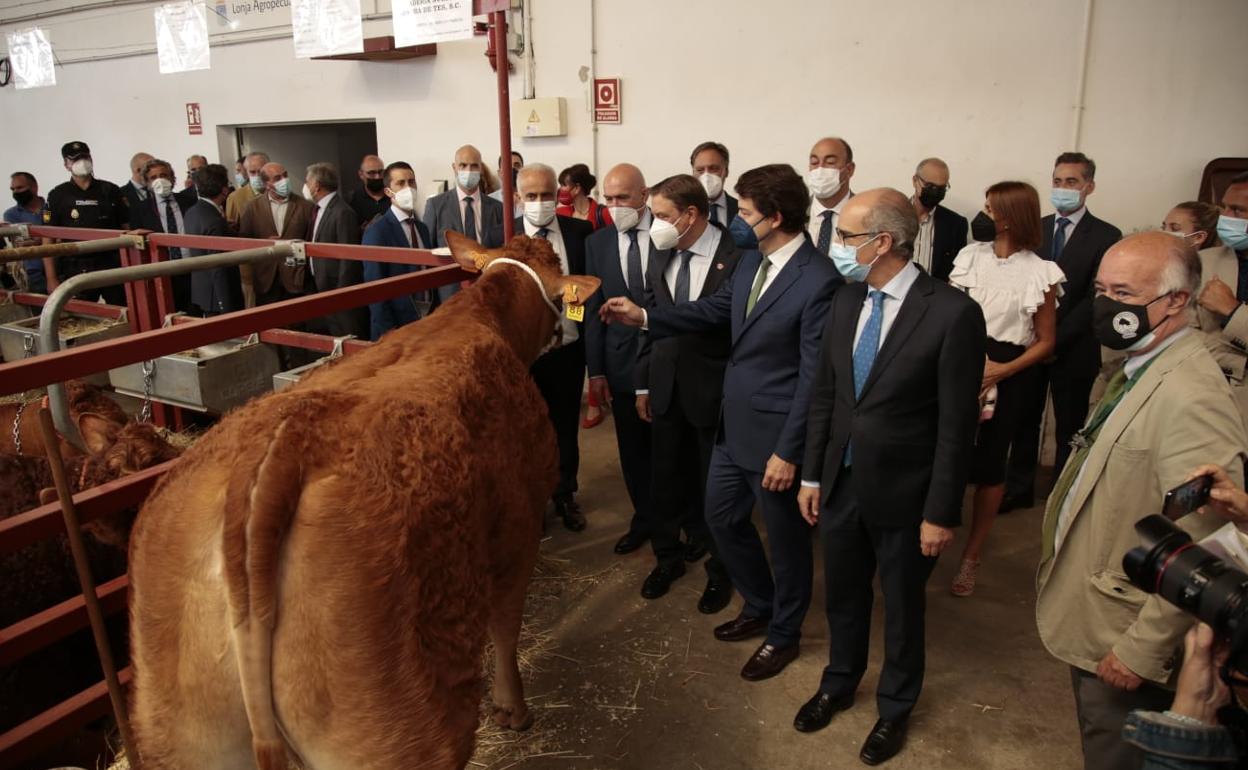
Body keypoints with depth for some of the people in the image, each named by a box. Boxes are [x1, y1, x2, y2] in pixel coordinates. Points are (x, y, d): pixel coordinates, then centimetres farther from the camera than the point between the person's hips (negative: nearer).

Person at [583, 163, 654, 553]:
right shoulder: (597, 242, 3)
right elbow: (593, 309, 4)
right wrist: (595, 370, 1)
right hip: (623, 361, 3)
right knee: (633, 447, 12)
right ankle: (644, 518, 31)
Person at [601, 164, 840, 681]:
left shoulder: (818, 281, -23)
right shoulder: (751, 262, 2)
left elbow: (814, 378, -21)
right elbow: (716, 309, 14)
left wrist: (787, 451, -19)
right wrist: (644, 317, 5)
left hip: (776, 435, -8)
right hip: (734, 424, 8)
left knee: (785, 536, 12)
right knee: (722, 516, 21)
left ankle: (783, 634, 36)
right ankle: (759, 607, 45)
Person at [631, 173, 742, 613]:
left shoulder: (737, 259, -14)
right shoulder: (660, 259, 5)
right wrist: (643, 385, 11)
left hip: (715, 392, -5)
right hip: (667, 390, 5)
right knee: (666, 477, 16)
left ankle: (720, 569, 30)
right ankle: (668, 556, 36)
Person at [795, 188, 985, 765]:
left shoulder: (952, 312, -19)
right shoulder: (845, 302, -1)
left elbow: (957, 425, -16)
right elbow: (824, 395, 6)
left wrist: (941, 513, -13)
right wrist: (812, 475, 6)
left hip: (903, 495, -5)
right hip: (840, 484, 5)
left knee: (902, 608, 17)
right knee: (842, 596, 22)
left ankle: (894, 708, 42)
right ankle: (838, 684, 48)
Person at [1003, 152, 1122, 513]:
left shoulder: (1106, 235, -5)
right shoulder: (1034, 228, 7)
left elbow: (1097, 298, -11)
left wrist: (1055, 338, -16)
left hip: (1073, 348, -3)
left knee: (1069, 427, 8)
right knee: (1024, 419, 9)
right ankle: (1019, 489, 22)